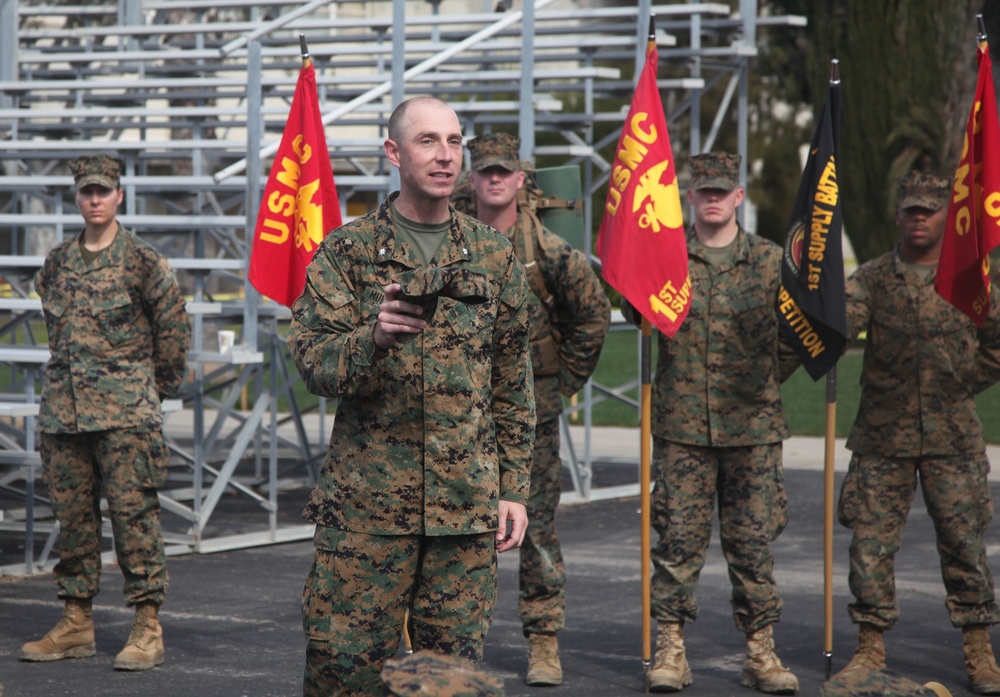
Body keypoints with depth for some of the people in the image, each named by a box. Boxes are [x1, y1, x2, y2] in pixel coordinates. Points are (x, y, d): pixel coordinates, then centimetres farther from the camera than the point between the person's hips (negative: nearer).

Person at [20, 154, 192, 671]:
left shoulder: (143, 262, -3)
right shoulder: (56, 264, 11)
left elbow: (174, 331, 3)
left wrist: (155, 387, 9)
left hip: (126, 414, -5)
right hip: (63, 410, 5)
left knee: (134, 516, -6)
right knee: (73, 517, 8)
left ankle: (148, 628, -3)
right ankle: (76, 623, 15)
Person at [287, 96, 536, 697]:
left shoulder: (494, 256, 10)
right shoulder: (346, 252, 3)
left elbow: (514, 385, 13)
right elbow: (313, 364, -5)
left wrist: (513, 489, 8)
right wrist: (373, 338, -25)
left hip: (467, 507, 2)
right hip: (366, 503, -2)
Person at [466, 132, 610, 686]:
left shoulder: (549, 251, -3)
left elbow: (594, 313, 6)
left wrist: (567, 379, 6)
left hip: (532, 411, -1)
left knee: (537, 530, -1)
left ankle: (544, 644, 5)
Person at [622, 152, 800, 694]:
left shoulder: (770, 260, 6)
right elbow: (637, 317, 11)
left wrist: (762, 382, 10)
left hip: (752, 427, 1)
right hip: (681, 425, -1)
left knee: (754, 540, 3)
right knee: (678, 538, 0)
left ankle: (760, 651, 10)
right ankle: (670, 648, 6)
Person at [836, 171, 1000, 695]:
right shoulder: (873, 278, 3)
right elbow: (839, 324, -13)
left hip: (953, 436, 0)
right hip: (883, 435, 1)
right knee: (871, 541, 1)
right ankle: (871, 647, 13)